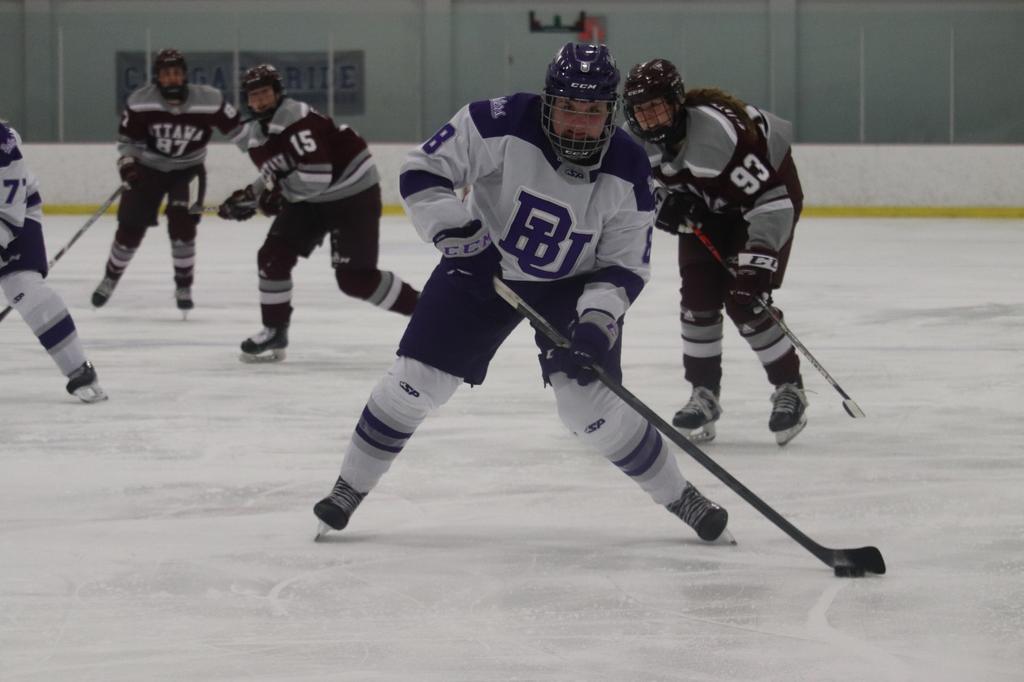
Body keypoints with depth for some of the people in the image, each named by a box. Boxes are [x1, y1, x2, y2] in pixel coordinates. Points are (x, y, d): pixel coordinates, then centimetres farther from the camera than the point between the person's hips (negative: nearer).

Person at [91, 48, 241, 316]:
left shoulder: (209, 101, -22)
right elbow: (127, 137, -3)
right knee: (130, 228, 0)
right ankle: (111, 278, 26)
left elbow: (237, 128, -10)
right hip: (148, 168, 1)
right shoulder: (140, 101, -19)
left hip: (188, 170, -1)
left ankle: (184, 287, 1)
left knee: (182, 224, -18)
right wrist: (127, 162, -18)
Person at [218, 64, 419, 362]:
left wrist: (275, 191, -22)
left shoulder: (298, 119, -27)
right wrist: (251, 196, -2)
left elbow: (316, 175, -34)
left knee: (356, 279, -11)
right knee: (273, 256, -4)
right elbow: (276, 175, 16)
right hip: (308, 201, 8)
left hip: (353, 194, -8)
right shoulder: (253, 134, 3)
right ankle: (274, 332, 8)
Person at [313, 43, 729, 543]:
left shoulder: (627, 172, -20)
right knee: (416, 379, -5)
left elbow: (626, 264, -12)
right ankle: (350, 488, 14)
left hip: (574, 283, 0)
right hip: (482, 265, 0)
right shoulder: (501, 125, -27)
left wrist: (598, 321, -28)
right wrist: (453, 231, -30)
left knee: (590, 403, -12)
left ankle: (679, 497, 6)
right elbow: (422, 169, -19)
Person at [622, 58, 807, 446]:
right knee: (698, 297, -3)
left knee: (745, 302, -14)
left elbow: (770, 200, -38)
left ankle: (789, 388, 1)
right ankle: (705, 393, 10)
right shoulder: (637, 139, -17)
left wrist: (758, 261, -42)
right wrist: (665, 204, -16)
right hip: (707, 206, 7)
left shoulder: (718, 133, -39)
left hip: (770, 191, -7)